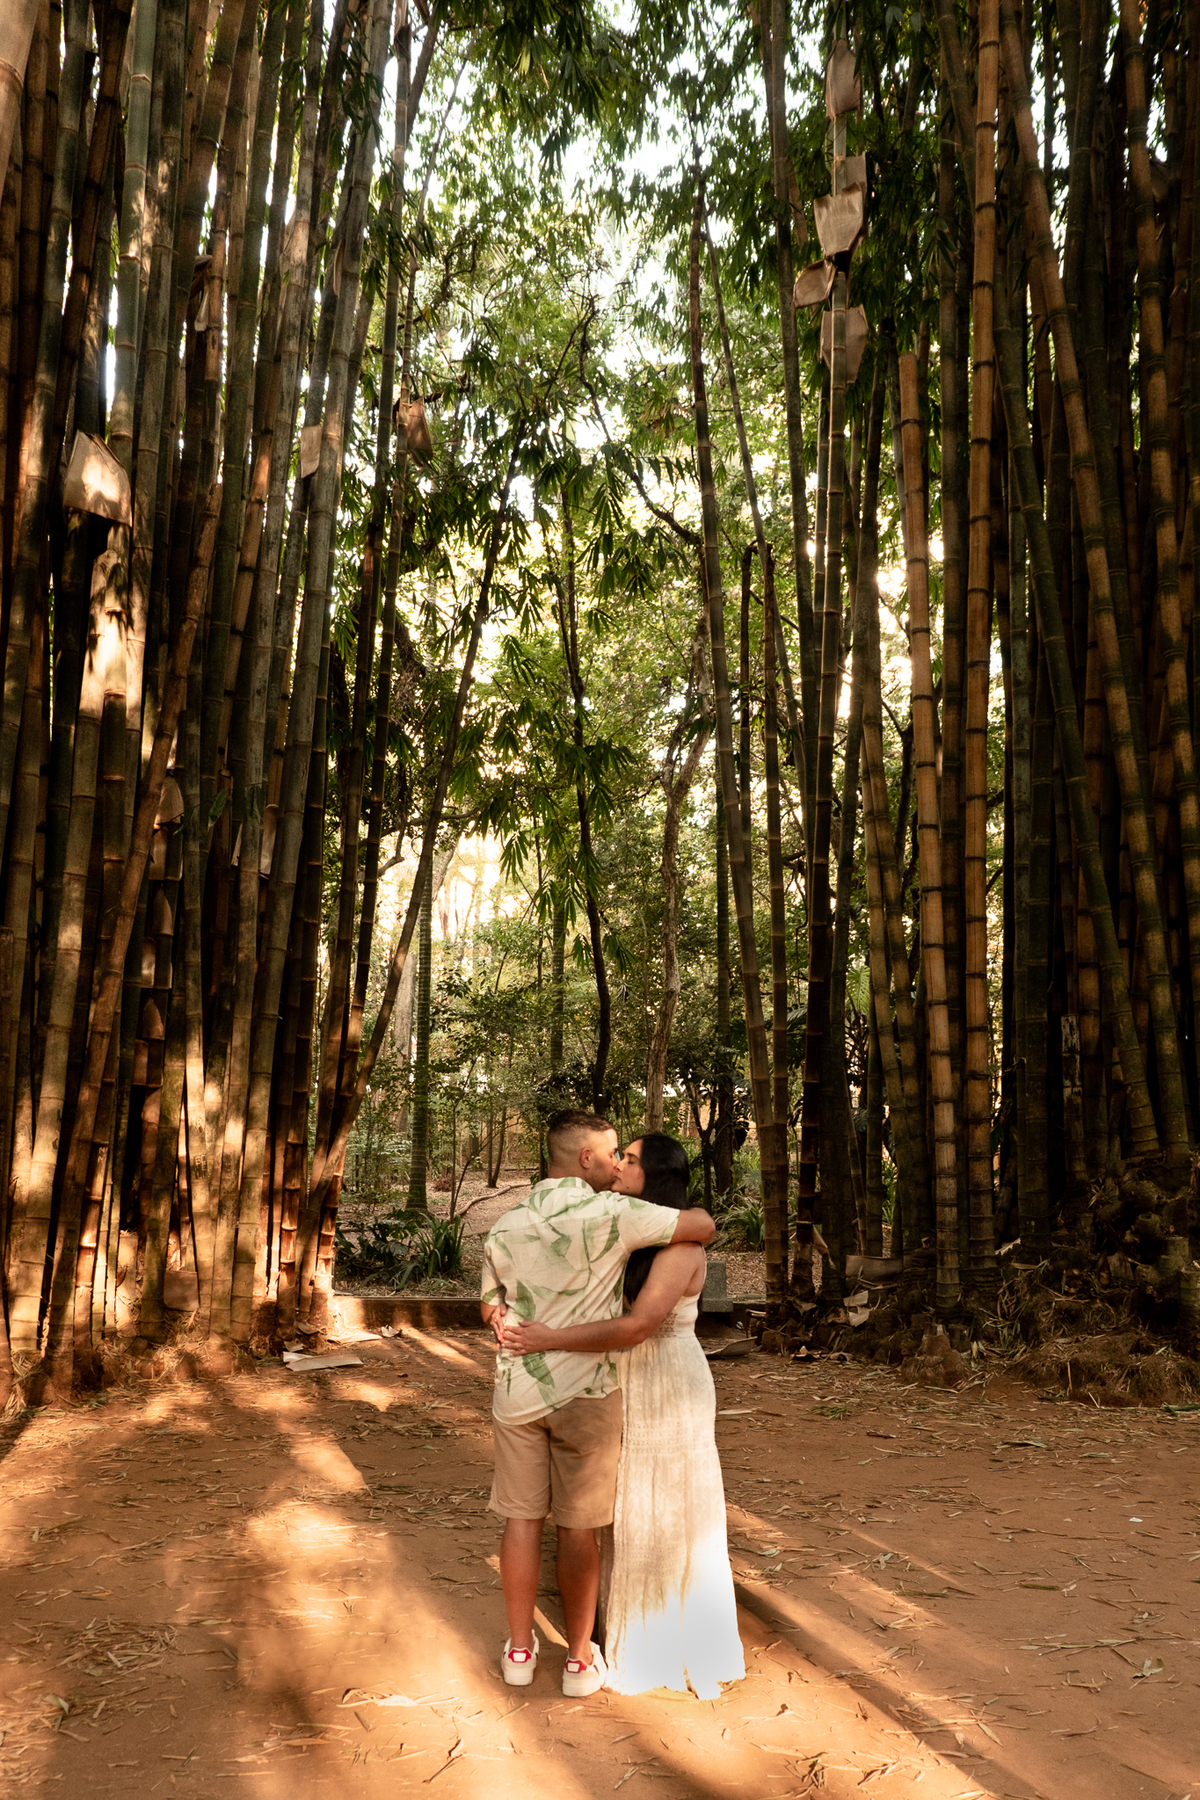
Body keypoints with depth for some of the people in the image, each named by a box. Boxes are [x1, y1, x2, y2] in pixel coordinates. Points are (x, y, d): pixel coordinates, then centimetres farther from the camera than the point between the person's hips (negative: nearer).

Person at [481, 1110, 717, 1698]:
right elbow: (703, 1226, -12)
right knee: (578, 1527, 8)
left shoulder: (506, 1227, -1)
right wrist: (674, 1214, 9)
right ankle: (579, 1659, 20)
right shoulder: (610, 1214, -17)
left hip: (518, 1390, 4)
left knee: (523, 1519, 14)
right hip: (586, 1393, -4)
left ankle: (519, 1650, 26)